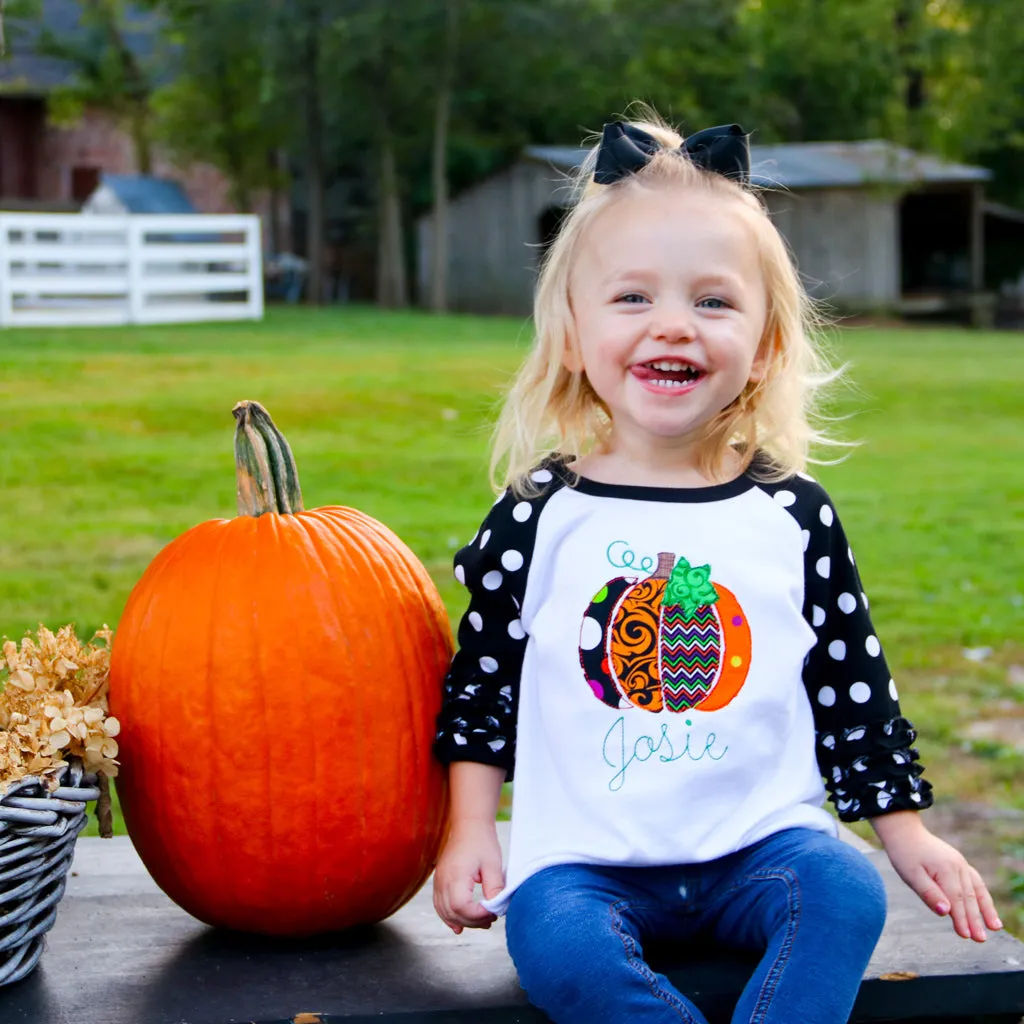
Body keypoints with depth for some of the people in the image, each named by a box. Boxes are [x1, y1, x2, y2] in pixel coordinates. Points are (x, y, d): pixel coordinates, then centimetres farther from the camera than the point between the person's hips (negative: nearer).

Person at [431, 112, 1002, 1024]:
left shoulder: (795, 515, 3)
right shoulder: (537, 519, 0)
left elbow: (855, 690, 11)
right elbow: (479, 689, 9)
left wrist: (908, 835, 10)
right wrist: (470, 834, 3)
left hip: (760, 842, 1)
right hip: (582, 854, -1)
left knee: (845, 892, -27)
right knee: (559, 948, -30)